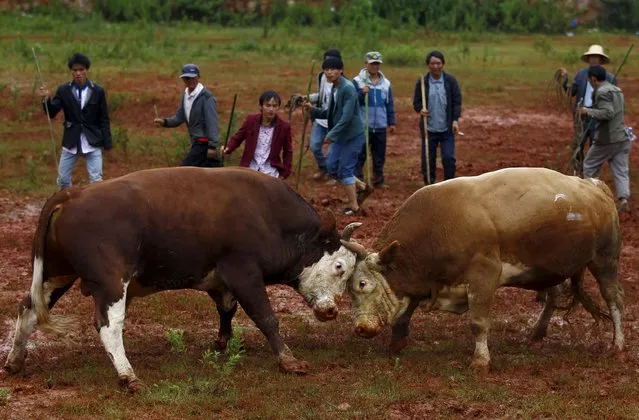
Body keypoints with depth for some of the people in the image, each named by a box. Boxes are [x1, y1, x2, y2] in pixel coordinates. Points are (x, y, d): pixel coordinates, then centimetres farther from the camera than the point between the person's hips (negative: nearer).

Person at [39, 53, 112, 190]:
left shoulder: (98, 91, -2)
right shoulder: (63, 90, 0)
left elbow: (104, 119, 1)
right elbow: (52, 113, -5)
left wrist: (107, 143, -1)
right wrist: (46, 100, -25)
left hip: (93, 142, -2)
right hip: (71, 142, 2)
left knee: (96, 180, -5)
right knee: (63, 179, 7)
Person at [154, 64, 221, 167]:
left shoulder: (206, 97, -15)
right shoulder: (186, 95, 11)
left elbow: (212, 123, -19)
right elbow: (179, 117, 14)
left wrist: (212, 146, -22)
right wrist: (165, 122, -6)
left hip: (204, 142, -8)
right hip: (196, 141, 8)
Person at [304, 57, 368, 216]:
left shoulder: (347, 89, -20)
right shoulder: (334, 89, 8)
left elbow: (347, 116, -25)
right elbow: (331, 113, 16)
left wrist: (332, 135, -25)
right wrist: (313, 110, 1)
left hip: (352, 135, -9)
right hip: (340, 136, 9)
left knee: (345, 170, -5)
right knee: (332, 167, 11)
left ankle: (354, 206, 7)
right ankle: (362, 187, 27)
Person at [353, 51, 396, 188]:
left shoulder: (385, 83, 10)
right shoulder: (357, 81, -3)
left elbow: (390, 104, 15)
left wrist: (391, 122, 13)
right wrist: (362, 93, -23)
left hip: (380, 126, 4)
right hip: (362, 125, -4)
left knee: (379, 156, 9)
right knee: (360, 155, -2)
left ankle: (378, 181, 17)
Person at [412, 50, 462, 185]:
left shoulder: (450, 81, -1)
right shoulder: (422, 83, 1)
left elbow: (457, 102, 1)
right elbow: (416, 102, 7)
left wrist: (455, 120, -11)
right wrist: (420, 110, -16)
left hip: (447, 129, -1)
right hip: (429, 129, 1)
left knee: (448, 158, -6)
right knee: (428, 159, 6)